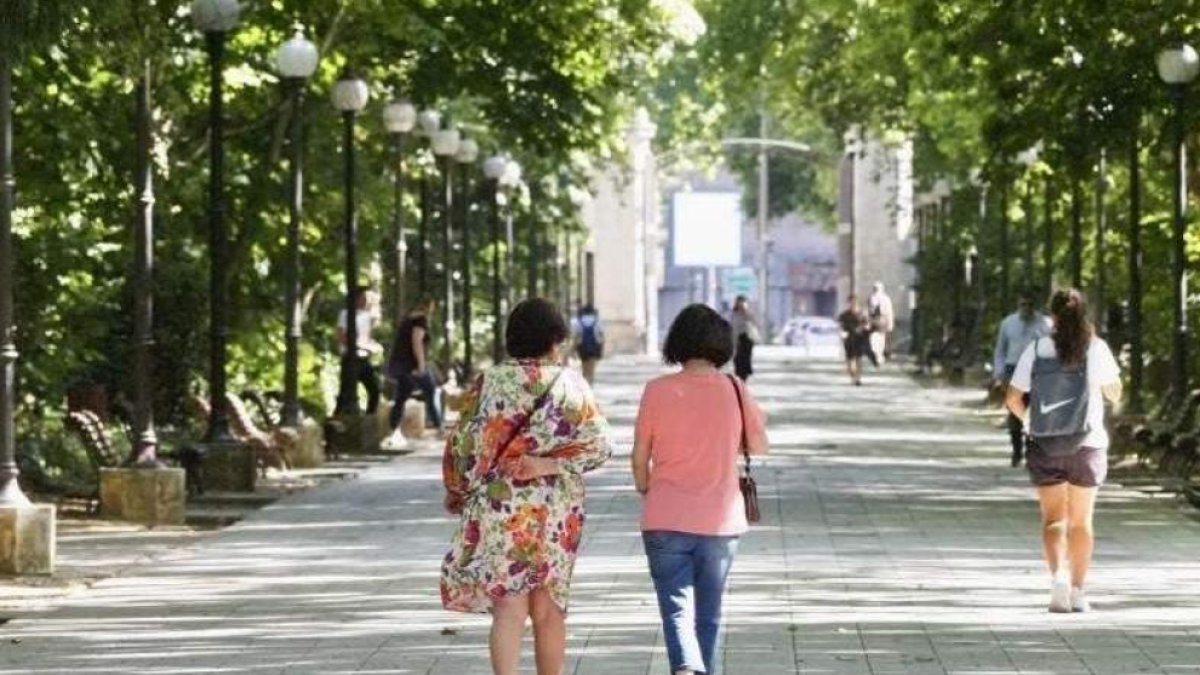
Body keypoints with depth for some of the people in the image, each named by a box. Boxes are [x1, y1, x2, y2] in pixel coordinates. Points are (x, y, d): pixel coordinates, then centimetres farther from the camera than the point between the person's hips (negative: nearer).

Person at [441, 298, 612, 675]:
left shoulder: (488, 382, -1)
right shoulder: (569, 383, 0)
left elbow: (463, 445, -1)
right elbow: (598, 444, -5)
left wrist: (458, 495, 12)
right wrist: (550, 465, -9)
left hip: (498, 507, -1)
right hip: (556, 512, 1)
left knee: (509, 609, -4)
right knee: (548, 611, 13)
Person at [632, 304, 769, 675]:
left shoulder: (657, 390, -7)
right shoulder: (736, 391, -3)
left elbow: (640, 457, 0)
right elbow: (760, 447, 9)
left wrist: (646, 491, 19)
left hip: (665, 519, -2)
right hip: (720, 519, 2)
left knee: (677, 609, -4)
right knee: (708, 614, 15)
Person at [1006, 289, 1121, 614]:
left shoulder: (1037, 350, -4)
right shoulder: (1097, 348, -4)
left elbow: (1013, 399, -2)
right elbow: (1114, 393, 3)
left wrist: (1029, 418, 16)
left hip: (1045, 443, 0)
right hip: (1087, 441, 0)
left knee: (1053, 517, 6)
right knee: (1081, 520, 10)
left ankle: (1058, 575, -18)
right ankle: (1078, 592, 9)